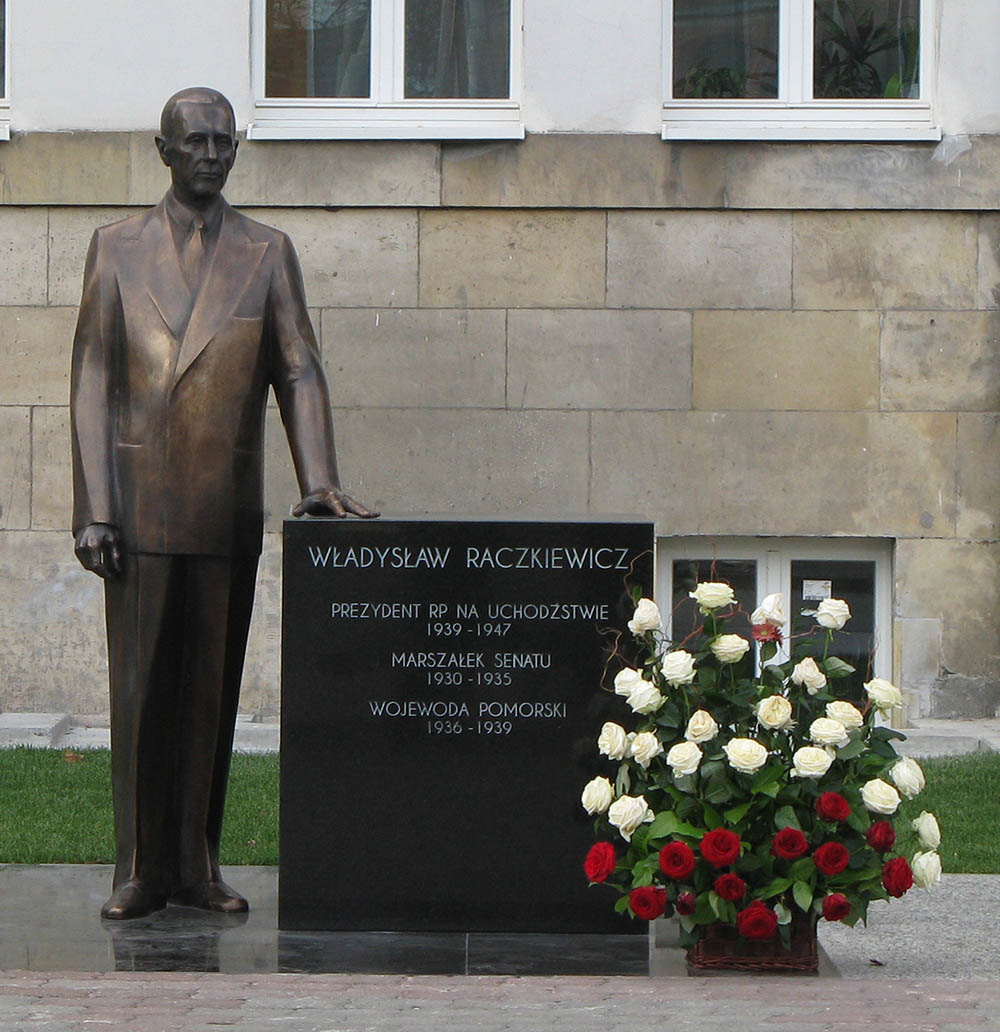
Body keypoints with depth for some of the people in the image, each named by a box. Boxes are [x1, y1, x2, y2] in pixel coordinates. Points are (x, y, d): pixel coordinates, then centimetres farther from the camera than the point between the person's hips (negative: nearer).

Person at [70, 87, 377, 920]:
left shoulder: (267, 253, 10)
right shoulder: (118, 249, 8)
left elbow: (299, 372, 4)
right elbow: (92, 383, 4)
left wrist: (318, 480, -11)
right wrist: (94, 506, -5)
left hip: (228, 509, 1)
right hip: (141, 502, -1)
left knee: (212, 689, 4)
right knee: (141, 687, -1)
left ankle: (197, 867, 11)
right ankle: (140, 870, 5)